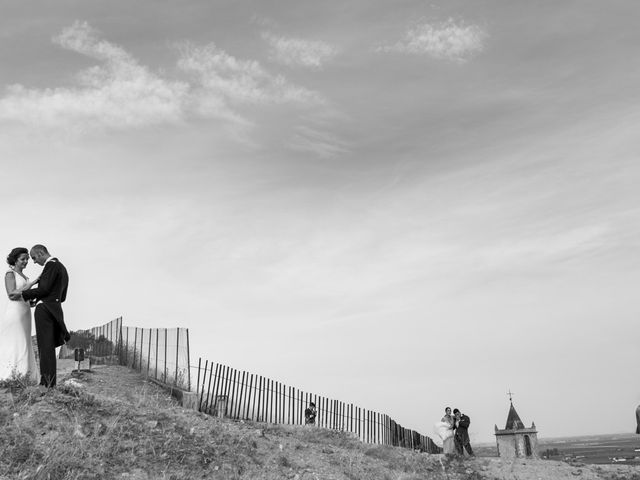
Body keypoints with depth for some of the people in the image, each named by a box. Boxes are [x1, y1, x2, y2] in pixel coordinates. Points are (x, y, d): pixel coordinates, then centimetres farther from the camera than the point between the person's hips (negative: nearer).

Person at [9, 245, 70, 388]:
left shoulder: (51, 265, -9)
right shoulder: (61, 267, 21)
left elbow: (44, 289, -17)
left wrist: (22, 294, -10)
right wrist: (37, 299, 28)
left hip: (45, 309, -9)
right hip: (54, 310, 9)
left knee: (45, 347, -9)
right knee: (48, 347, 11)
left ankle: (47, 383, -9)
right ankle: (49, 382, 12)